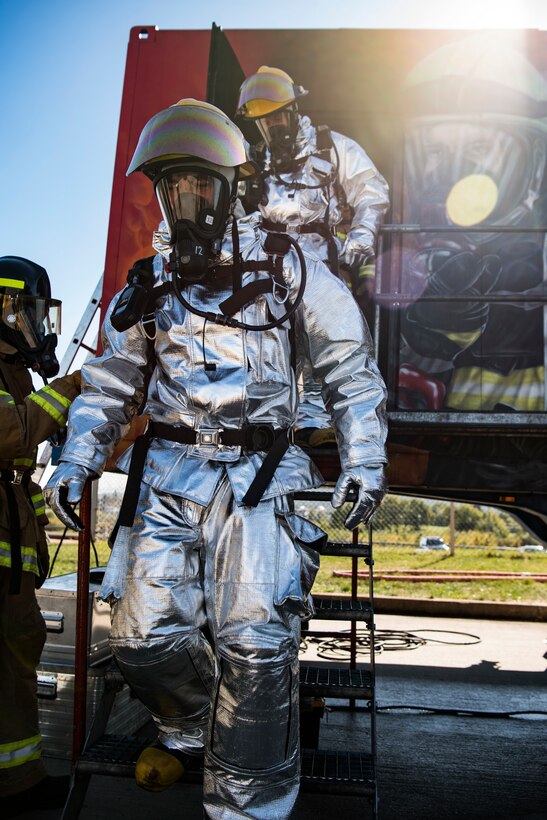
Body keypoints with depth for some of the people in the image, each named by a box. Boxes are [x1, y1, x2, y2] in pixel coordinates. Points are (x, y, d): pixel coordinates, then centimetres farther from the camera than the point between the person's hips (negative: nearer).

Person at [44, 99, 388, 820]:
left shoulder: (285, 267, 5)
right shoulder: (147, 286, 15)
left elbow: (351, 369, 7)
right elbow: (109, 385, 19)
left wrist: (364, 460, -5)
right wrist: (77, 462, 4)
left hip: (258, 476, -3)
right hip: (166, 472, 3)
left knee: (255, 640, -15)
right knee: (145, 637, -5)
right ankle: (189, 727, 30)